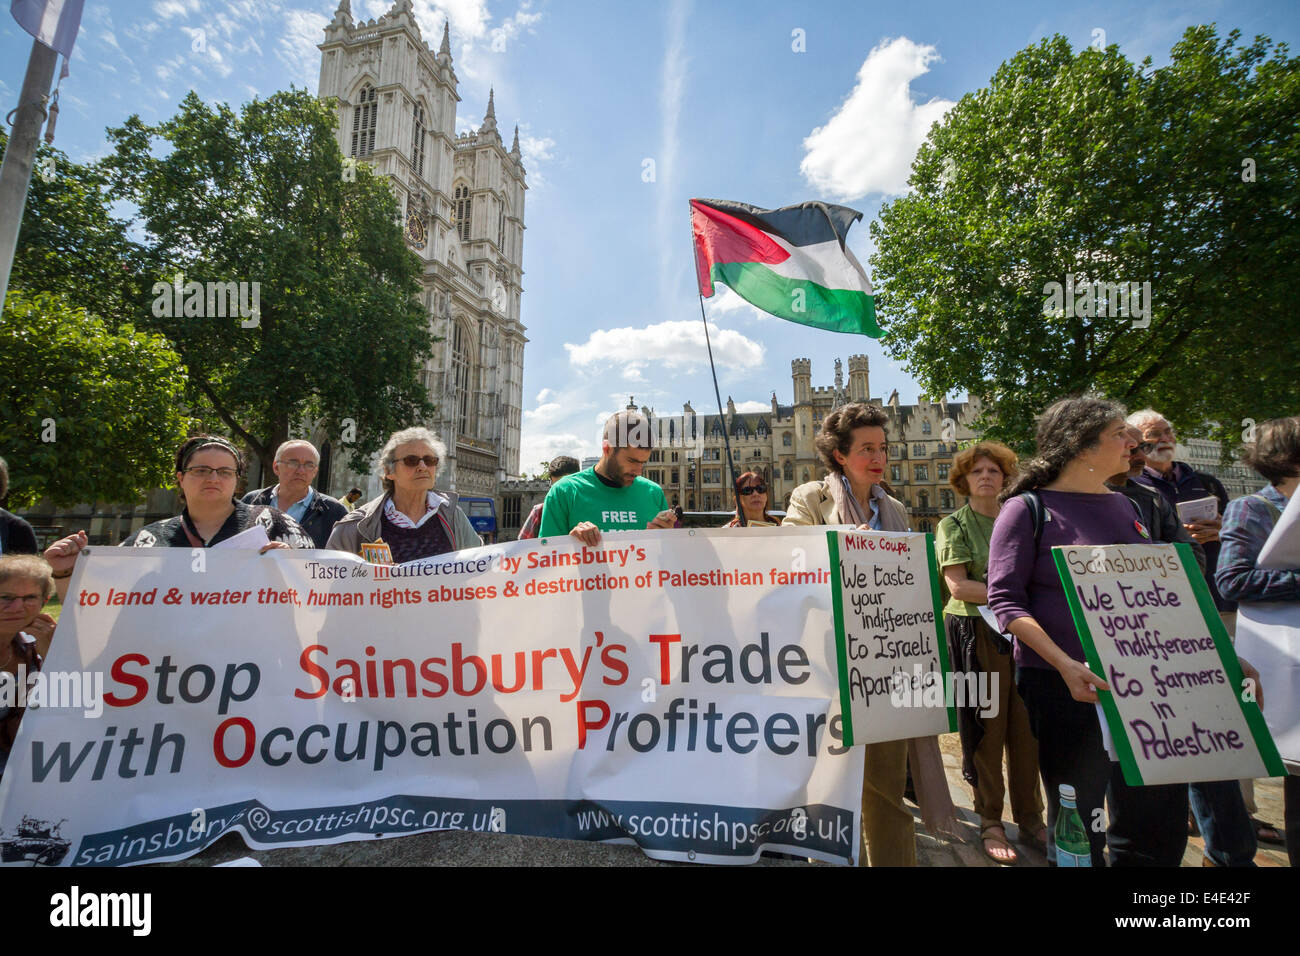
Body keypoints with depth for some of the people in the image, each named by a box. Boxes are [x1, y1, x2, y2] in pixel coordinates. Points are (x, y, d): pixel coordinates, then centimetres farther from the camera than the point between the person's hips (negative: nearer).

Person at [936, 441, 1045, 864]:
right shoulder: (954, 525, -1)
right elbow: (957, 586, -10)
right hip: (977, 634, -4)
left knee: (1027, 729, 8)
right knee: (986, 727, 2)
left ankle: (1030, 820, 24)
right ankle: (990, 823, 17)